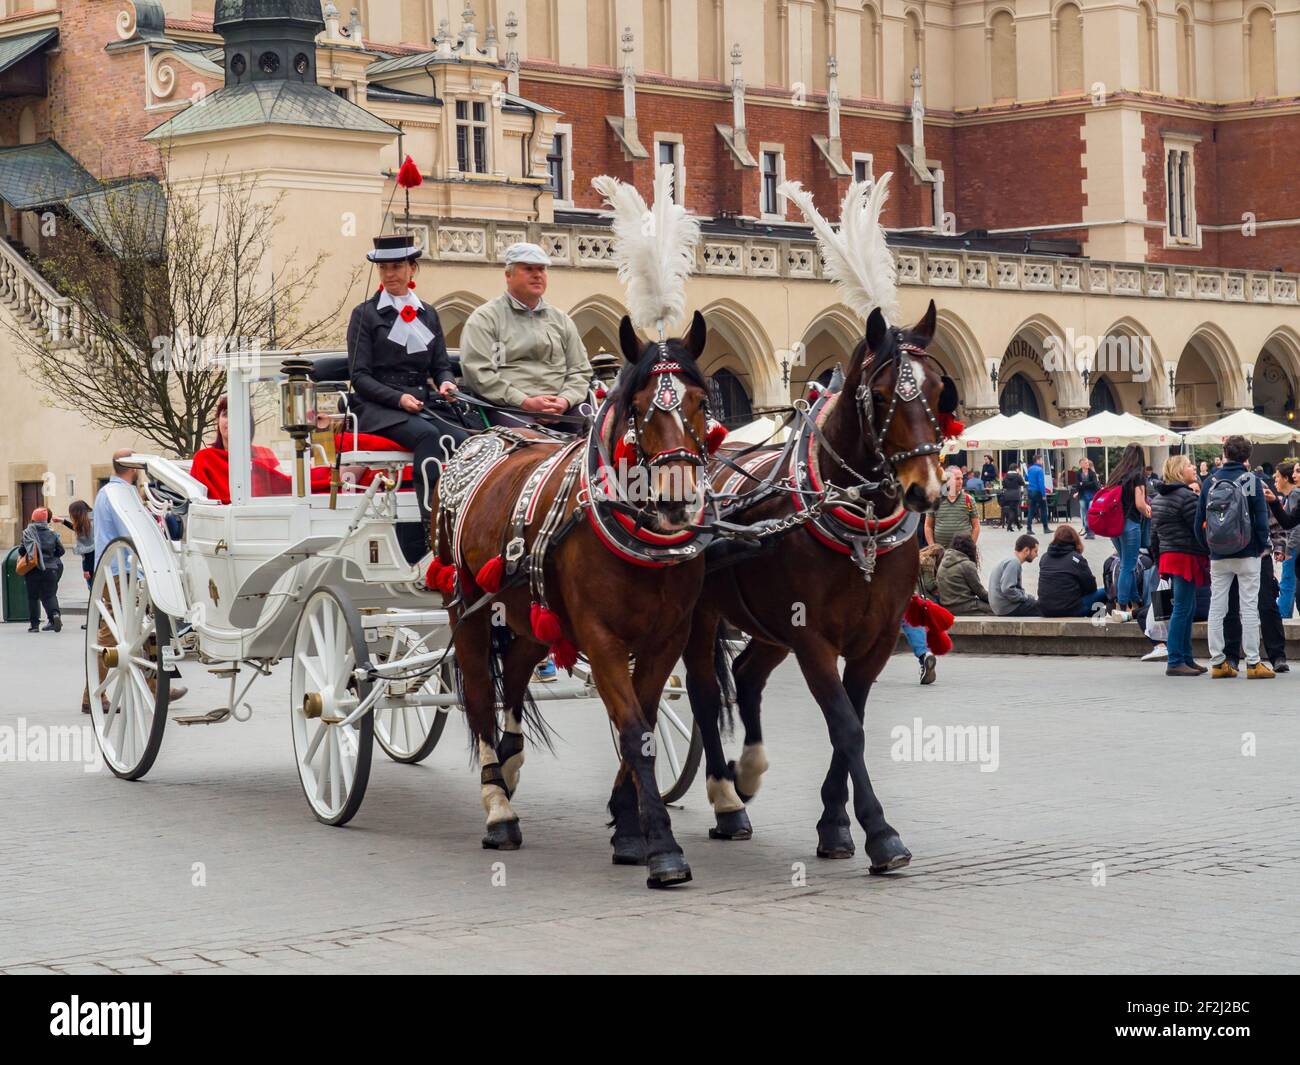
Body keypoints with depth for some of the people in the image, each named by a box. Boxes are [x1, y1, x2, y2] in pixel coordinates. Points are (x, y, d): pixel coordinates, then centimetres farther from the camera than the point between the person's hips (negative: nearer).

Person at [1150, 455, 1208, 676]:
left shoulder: (1158, 497, 15)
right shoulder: (1187, 496, -13)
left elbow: (1154, 533, 18)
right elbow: (1200, 527, -17)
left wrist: (1159, 561, 21)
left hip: (1168, 556, 9)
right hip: (1186, 556, -9)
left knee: (1188, 608, 16)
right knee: (1182, 609, -7)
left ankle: (1186, 658, 19)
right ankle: (1175, 662, -7)